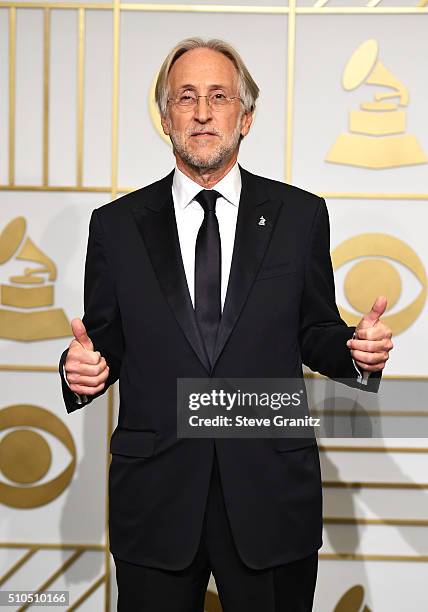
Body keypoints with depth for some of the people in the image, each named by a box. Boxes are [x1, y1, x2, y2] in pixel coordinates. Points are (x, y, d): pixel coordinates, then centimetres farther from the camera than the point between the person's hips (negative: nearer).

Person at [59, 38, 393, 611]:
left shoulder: (300, 216, 3)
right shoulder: (117, 225, 4)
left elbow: (312, 332, 8)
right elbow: (105, 340, 7)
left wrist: (357, 351, -13)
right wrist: (82, 367, -15)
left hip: (271, 497, 0)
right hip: (155, 498, 0)